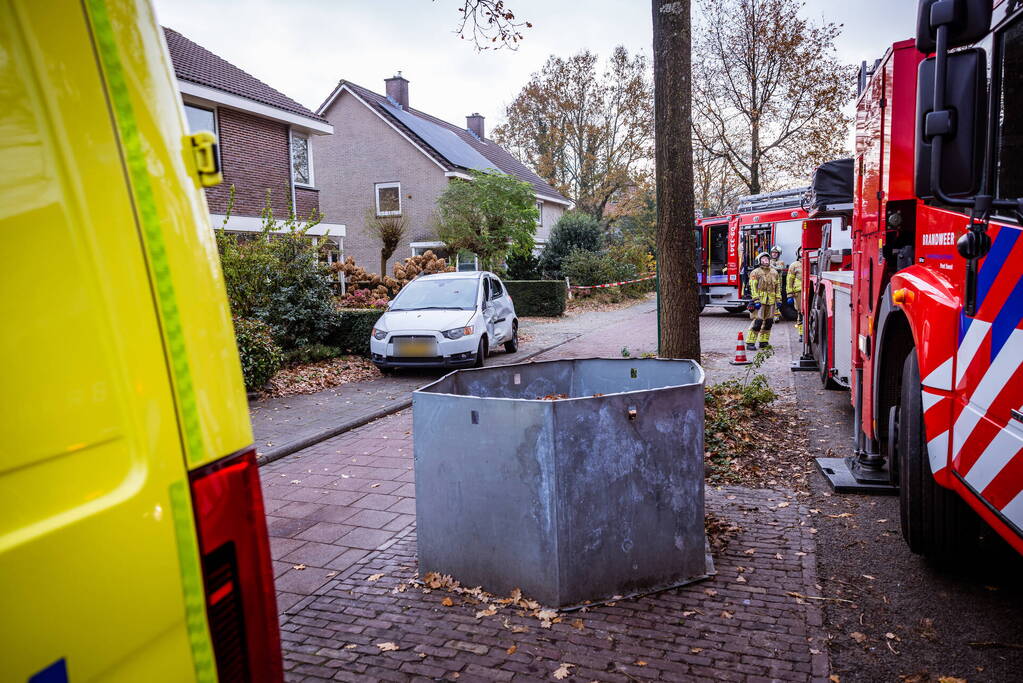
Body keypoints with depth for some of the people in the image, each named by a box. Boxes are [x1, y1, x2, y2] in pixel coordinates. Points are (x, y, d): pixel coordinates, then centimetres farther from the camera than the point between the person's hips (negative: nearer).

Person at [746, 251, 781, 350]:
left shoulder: (774, 272, 14)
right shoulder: (755, 272, -2)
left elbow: (778, 287, 16)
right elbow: (753, 287, -8)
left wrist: (778, 300, 9)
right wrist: (756, 300, -16)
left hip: (771, 301, 6)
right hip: (760, 300, -6)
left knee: (768, 322, 7)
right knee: (757, 321, -11)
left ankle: (764, 342, 18)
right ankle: (750, 342, -8)